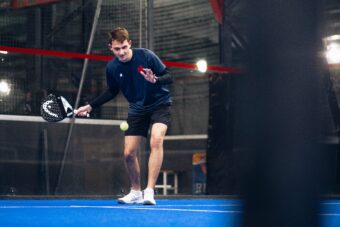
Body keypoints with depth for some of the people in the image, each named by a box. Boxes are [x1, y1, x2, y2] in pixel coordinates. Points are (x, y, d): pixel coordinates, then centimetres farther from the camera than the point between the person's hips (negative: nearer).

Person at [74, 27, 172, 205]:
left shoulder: (146, 56, -19)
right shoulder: (112, 68, -8)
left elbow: (168, 77, -13)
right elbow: (112, 91, 11)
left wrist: (155, 80, -35)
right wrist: (90, 106, 5)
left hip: (159, 104, -4)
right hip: (137, 109, 4)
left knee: (156, 141, -29)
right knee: (129, 153, 0)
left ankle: (149, 191, -29)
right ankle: (136, 192, 24)